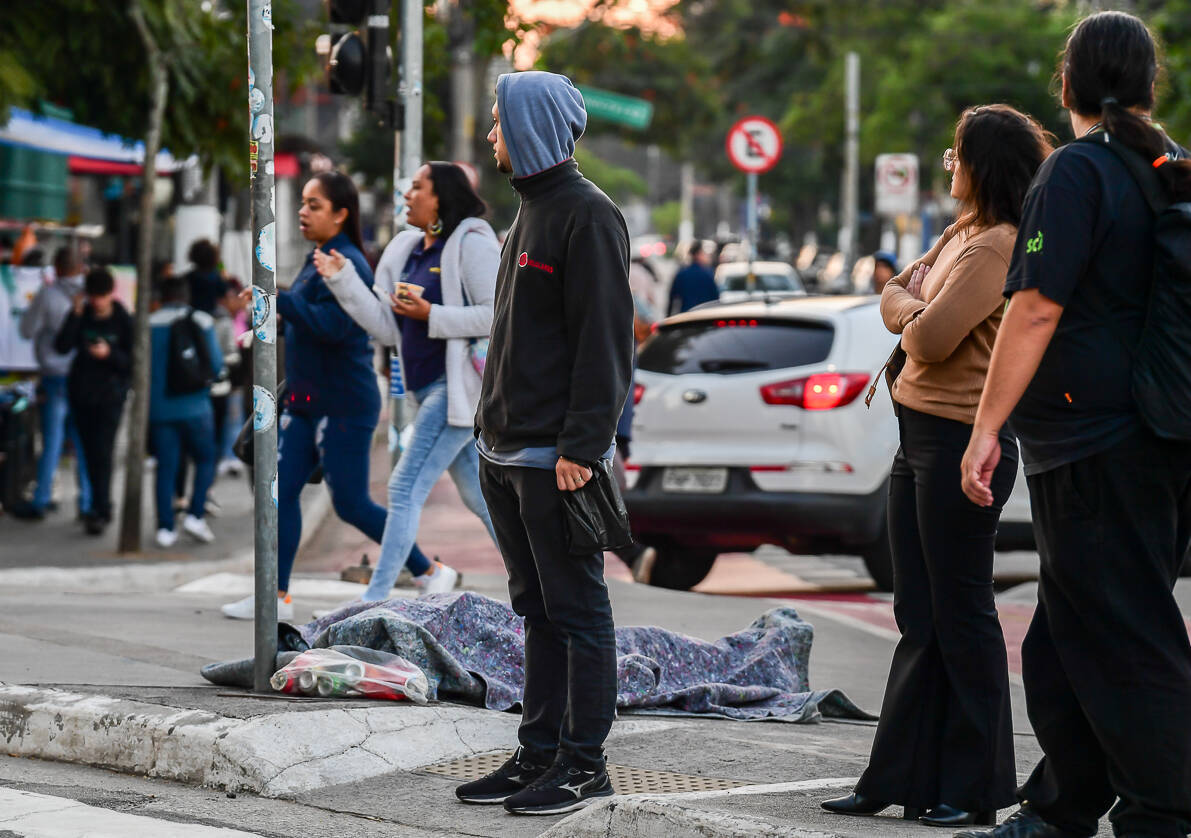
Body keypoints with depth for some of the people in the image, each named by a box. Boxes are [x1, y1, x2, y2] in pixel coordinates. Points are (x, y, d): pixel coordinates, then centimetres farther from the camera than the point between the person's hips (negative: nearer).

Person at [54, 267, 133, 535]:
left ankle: (100, 511, -13)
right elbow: (61, 347, -10)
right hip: (80, 392, 4)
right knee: (90, 453, 8)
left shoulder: (124, 321, -6)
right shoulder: (81, 315, 2)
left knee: (102, 453, -12)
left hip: (110, 395, -4)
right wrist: (75, 314, -17)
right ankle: (102, 506, 21)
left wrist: (110, 354, -21)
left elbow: (133, 362, -4)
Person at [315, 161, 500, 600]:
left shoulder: (471, 244, -11)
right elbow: (389, 330, 11)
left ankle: (374, 600, -9)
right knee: (477, 495, 13)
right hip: (430, 389, 9)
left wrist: (431, 316, -19)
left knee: (406, 488, -11)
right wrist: (343, 280, 5)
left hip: (459, 386, -9)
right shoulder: (409, 251, 14)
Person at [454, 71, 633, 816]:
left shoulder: (587, 216, -12)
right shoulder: (532, 210, 18)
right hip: (507, 450, 10)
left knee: (576, 610, -3)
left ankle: (585, 762, 3)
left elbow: (605, 341, -17)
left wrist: (580, 446, -22)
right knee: (539, 610, 13)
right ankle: (539, 754, 18)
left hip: (555, 456, -9)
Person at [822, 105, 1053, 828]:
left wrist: (911, 308, 0)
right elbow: (896, 297, 17)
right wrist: (917, 307, -3)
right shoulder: (962, 234, 15)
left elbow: (930, 339, -20)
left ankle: (975, 790, 4)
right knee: (921, 619, 12)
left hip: (963, 442, -10)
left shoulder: (997, 247, -16)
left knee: (961, 617, -3)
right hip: (921, 440, 10)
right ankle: (900, 778, 18)